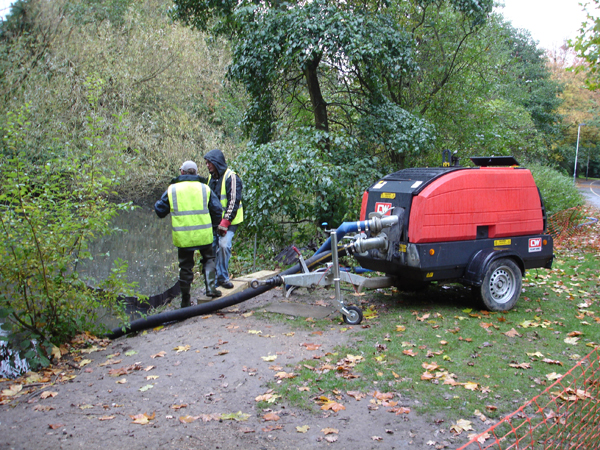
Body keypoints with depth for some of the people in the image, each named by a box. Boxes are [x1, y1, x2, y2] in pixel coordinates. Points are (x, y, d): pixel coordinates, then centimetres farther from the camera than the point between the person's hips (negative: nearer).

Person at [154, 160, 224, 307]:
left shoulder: (172, 189, 2)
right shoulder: (205, 188, 4)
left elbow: (160, 211, 8)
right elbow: (217, 210, 5)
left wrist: (157, 204, 30)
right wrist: (213, 226, 20)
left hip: (182, 237, 0)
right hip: (203, 235, 0)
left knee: (185, 266, 11)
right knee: (208, 259, 21)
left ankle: (185, 301, 18)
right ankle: (211, 287, 4)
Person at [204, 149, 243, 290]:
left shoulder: (231, 177, -11)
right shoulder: (211, 177, 14)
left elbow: (234, 201, -17)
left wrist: (226, 221, -21)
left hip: (228, 220, -7)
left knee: (224, 245, -20)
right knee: (212, 246, 3)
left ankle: (223, 277, -6)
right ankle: (215, 278, 14)